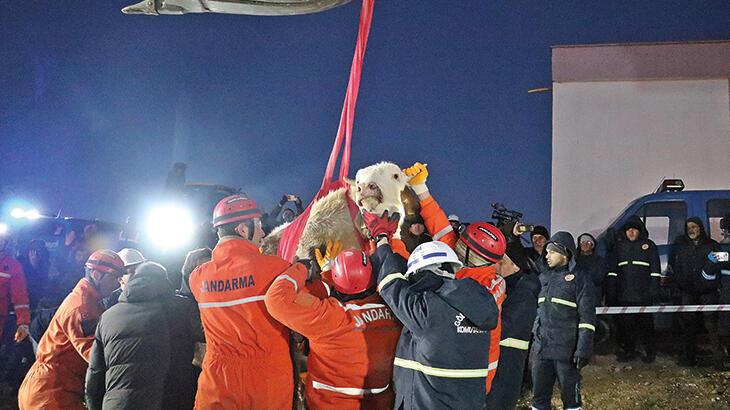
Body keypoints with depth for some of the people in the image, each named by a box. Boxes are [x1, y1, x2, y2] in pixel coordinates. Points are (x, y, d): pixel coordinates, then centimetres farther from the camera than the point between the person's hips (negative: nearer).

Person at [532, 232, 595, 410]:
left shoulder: (579, 279, -5)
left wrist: (583, 350, -16)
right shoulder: (543, 278, 13)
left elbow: (587, 318, -10)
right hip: (541, 349, 5)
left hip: (566, 350, -5)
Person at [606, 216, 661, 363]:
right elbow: (612, 271, 11)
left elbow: (655, 270, 2)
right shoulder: (619, 245, 12)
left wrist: (654, 291, -6)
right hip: (623, 294, 3)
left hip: (643, 295, -3)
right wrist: (610, 294, 4)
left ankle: (649, 352, 13)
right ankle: (628, 351, 15)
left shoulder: (649, 245, 5)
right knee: (625, 323, 5)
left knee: (645, 323, 1)